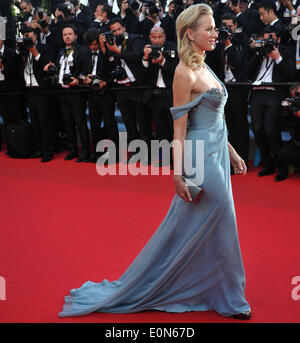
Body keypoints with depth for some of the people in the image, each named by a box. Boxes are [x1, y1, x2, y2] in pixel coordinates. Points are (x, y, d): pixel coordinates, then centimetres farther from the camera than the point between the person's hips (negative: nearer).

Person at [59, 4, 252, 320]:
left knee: (216, 227, 16)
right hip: (201, 158, -10)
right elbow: (179, 129, -17)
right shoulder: (185, 72, -16)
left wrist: (231, 153, 19)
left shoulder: (203, 68, 12)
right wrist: (178, 174, -20)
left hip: (216, 155, 10)